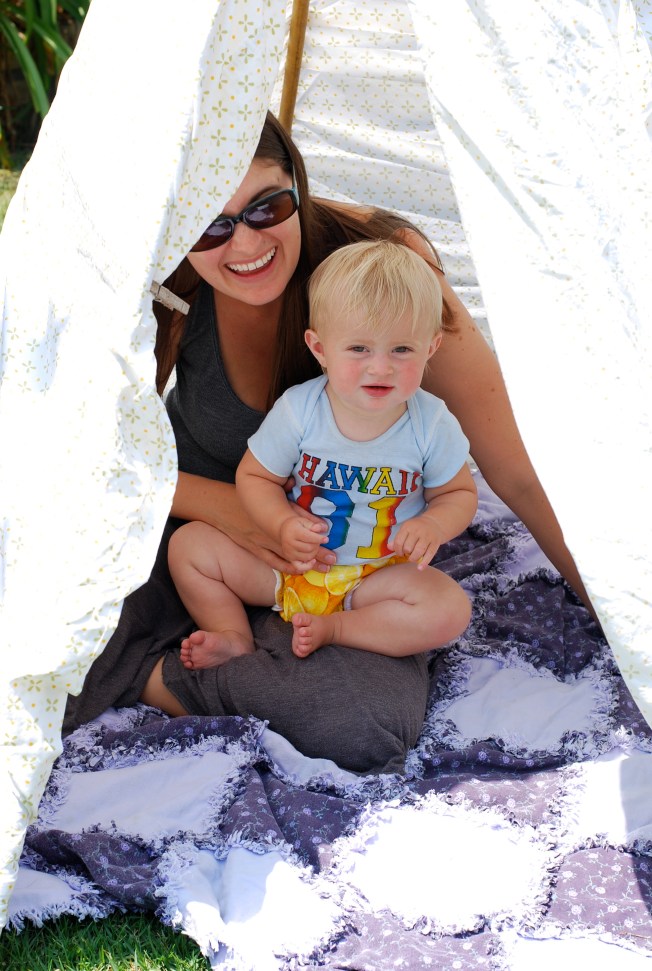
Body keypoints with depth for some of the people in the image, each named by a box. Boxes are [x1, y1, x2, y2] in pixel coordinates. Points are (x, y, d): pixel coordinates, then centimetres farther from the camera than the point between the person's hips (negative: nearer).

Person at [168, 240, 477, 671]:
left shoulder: (433, 424, -14)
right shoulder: (297, 410, -15)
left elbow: (460, 492, 1)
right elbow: (254, 476, -4)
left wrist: (433, 526, -22)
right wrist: (283, 526, -23)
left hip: (380, 574, 0)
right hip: (291, 561, 1)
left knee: (451, 610, -27)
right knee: (189, 544, -12)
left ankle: (331, 629, -17)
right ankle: (235, 638, -7)